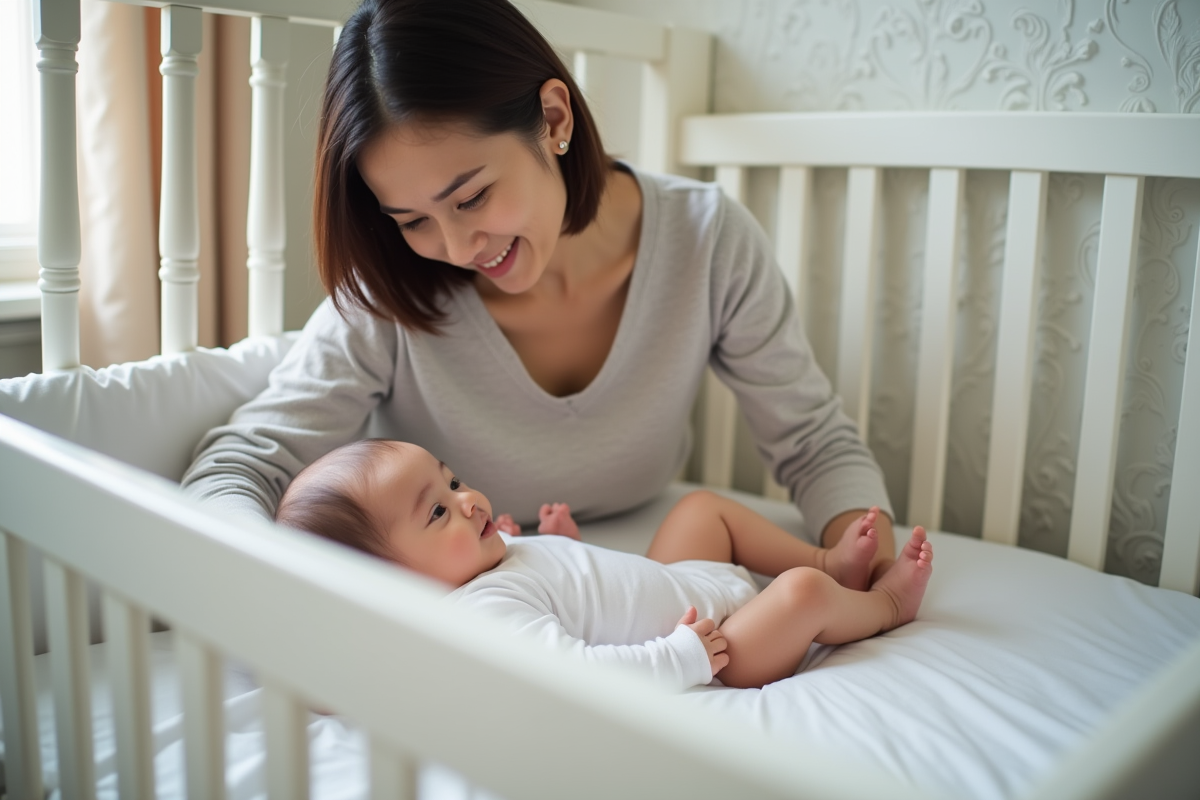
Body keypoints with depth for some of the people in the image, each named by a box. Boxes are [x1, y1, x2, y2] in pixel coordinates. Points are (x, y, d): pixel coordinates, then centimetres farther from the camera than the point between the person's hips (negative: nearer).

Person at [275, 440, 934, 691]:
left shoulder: (480, 558, -1)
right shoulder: (483, 611, -33)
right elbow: (575, 669, -41)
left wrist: (555, 543, 3)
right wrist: (687, 657, -35)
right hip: (714, 646, -11)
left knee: (704, 504, 20)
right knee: (802, 594, -21)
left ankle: (830, 561, 25)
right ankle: (884, 604, 13)